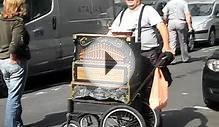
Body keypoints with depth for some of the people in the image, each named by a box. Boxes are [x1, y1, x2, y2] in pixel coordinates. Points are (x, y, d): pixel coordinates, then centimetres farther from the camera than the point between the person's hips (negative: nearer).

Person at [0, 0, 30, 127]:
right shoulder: (17, 22, -15)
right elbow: (16, 42, -28)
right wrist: (13, 55, -16)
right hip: (16, 62, -8)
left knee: (13, 94, 20)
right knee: (14, 96, 0)